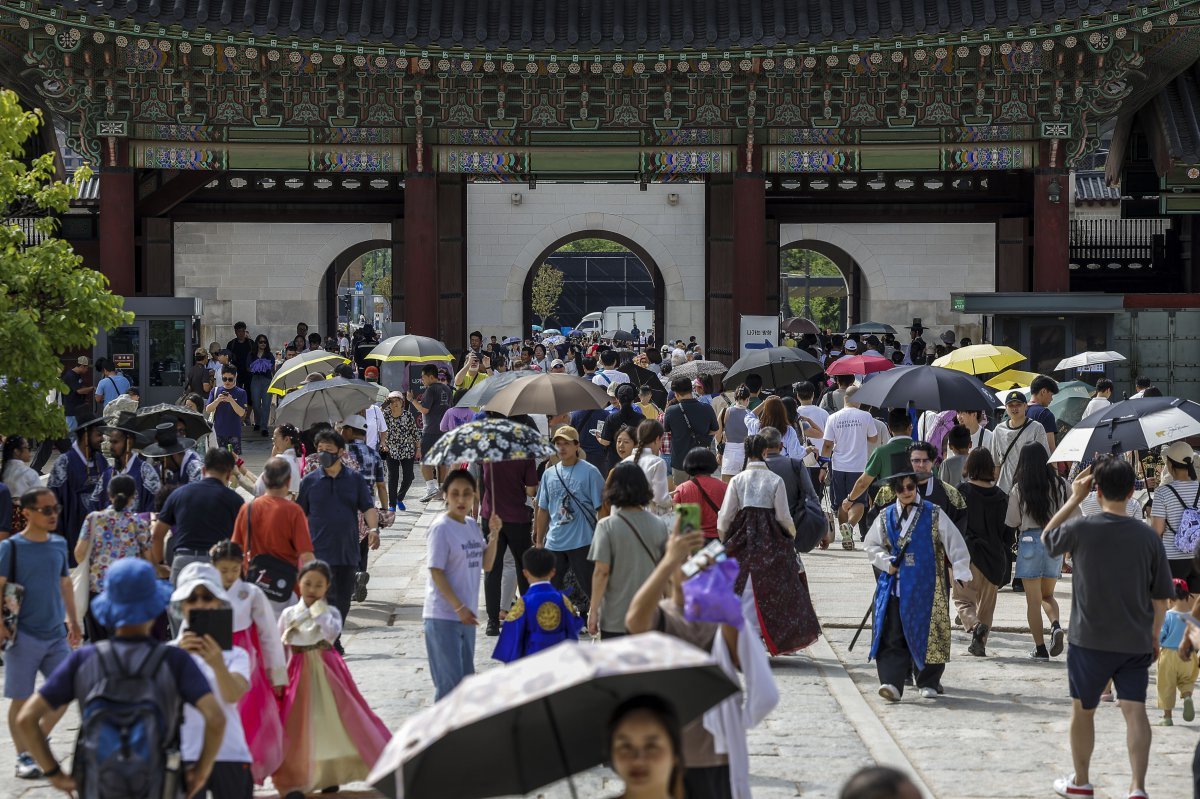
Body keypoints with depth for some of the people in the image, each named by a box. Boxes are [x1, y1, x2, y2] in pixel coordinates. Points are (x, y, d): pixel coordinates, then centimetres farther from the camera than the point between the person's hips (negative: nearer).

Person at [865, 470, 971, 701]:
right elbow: (871, 545, 16)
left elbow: (954, 541, 0)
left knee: (928, 634, 2)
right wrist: (886, 562, -1)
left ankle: (929, 682, 17)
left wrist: (960, 570, -8)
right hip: (895, 585, 2)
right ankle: (892, 684, -14)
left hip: (926, 586, -2)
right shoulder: (885, 517, 9)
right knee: (892, 637, -8)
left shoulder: (933, 514, 2)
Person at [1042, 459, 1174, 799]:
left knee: (1083, 709, 15)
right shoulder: (1148, 536, -5)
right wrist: (1154, 632, 15)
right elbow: (1161, 595, 1)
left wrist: (1075, 497, 9)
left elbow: (1047, 538, 11)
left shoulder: (1081, 528, -13)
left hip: (1090, 640, -1)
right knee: (1135, 710, 1)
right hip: (1136, 643, 1)